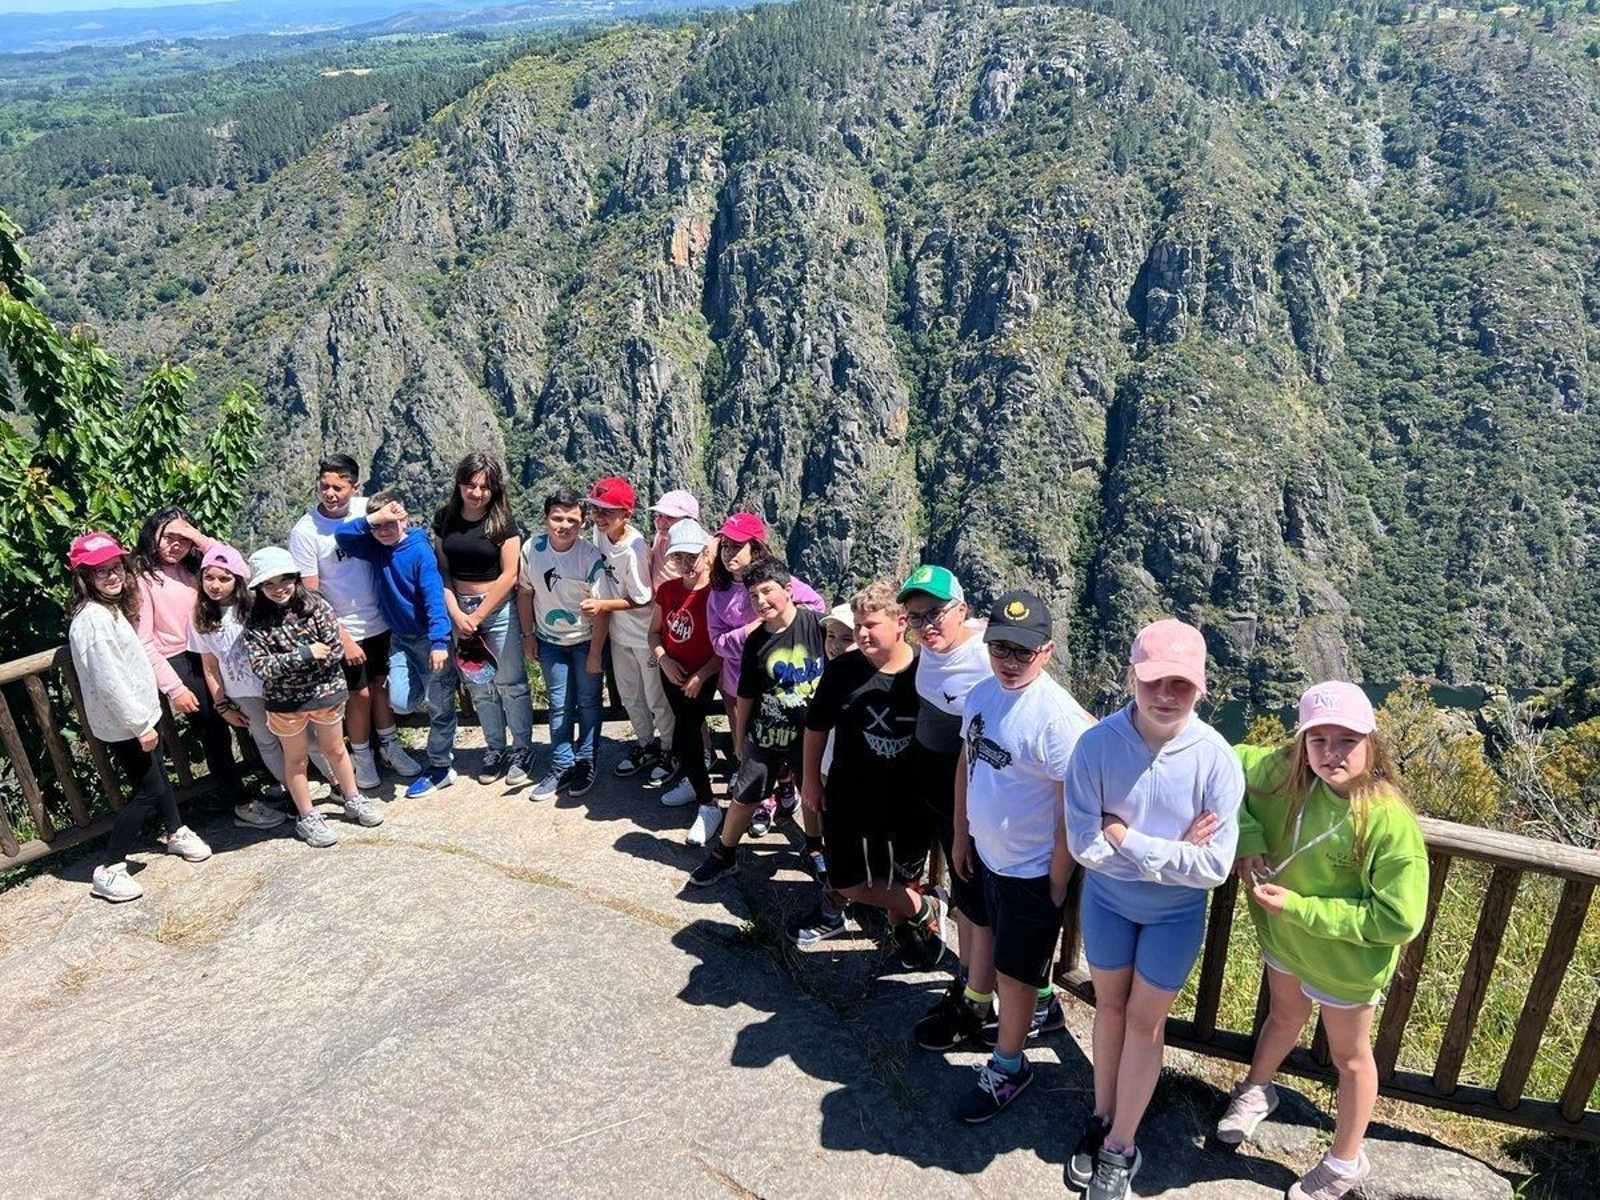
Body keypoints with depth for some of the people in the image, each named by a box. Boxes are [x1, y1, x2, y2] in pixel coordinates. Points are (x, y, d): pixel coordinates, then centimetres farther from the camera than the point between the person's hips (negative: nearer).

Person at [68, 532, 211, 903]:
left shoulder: (112, 607, 7)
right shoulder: (91, 619, -24)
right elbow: (107, 681, -25)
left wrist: (146, 717, 16)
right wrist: (140, 725, -20)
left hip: (141, 711, 9)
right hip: (122, 723, -9)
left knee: (158, 775, 23)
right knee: (148, 790, -2)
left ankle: (177, 833, 43)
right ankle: (108, 870, 9)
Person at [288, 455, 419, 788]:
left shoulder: (366, 508, -7)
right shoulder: (305, 531, -18)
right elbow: (310, 594, -15)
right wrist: (343, 638, -15)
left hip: (380, 621, 4)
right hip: (344, 630, -4)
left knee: (381, 684, 18)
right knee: (360, 693, 7)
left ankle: (389, 745, 37)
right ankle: (361, 756, 29)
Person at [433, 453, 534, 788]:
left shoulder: (502, 522, -8)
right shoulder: (445, 518, 2)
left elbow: (509, 575, -11)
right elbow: (442, 569, 2)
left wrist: (477, 616, -11)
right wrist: (456, 614, -9)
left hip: (499, 610, -4)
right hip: (460, 610, 4)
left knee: (510, 682, 1)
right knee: (479, 685, 12)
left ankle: (522, 749, 16)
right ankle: (495, 748, 26)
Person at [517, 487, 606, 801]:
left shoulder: (591, 557, -22)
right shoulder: (532, 550, -12)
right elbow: (525, 592, 2)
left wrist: (595, 653, -15)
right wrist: (528, 633, 4)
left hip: (586, 641, -2)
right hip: (550, 641, 3)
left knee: (588, 702, 7)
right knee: (559, 705, 8)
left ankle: (585, 763, 21)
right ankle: (561, 766, 18)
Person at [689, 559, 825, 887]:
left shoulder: (817, 625, -14)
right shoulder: (755, 642, -5)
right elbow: (746, 697, 4)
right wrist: (740, 740, 10)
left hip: (811, 733, -1)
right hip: (765, 735, 2)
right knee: (743, 797, 9)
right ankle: (722, 856, 28)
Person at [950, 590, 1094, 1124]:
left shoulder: (1057, 716, -28)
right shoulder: (981, 694, -5)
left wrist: (1058, 883, -17)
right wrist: (961, 834, 12)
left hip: (1031, 869, -7)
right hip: (984, 852, 7)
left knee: (1014, 973, 11)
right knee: (983, 935, 29)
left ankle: (1008, 1068, 35)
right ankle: (977, 1013, 57)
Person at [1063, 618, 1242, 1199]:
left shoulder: (1216, 759, -24)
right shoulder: (1098, 744, -24)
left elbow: (1215, 865, -24)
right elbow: (1083, 843, -22)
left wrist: (1125, 837, -25)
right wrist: (1171, 850, -22)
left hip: (1176, 913, -1)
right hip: (1107, 899, 1)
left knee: (1144, 1020, 12)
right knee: (1109, 1007, 19)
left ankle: (1120, 1147, 31)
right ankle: (1101, 1118, 42)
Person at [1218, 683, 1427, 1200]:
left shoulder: (1391, 823, -33)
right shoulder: (1287, 772, -21)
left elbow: (1399, 921, -29)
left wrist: (1299, 906, -29)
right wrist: (1246, 836, -19)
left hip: (1346, 960, -4)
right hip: (1284, 936, 4)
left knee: (1349, 1056, 20)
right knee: (1285, 1016, 31)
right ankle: (1257, 1090, 59)